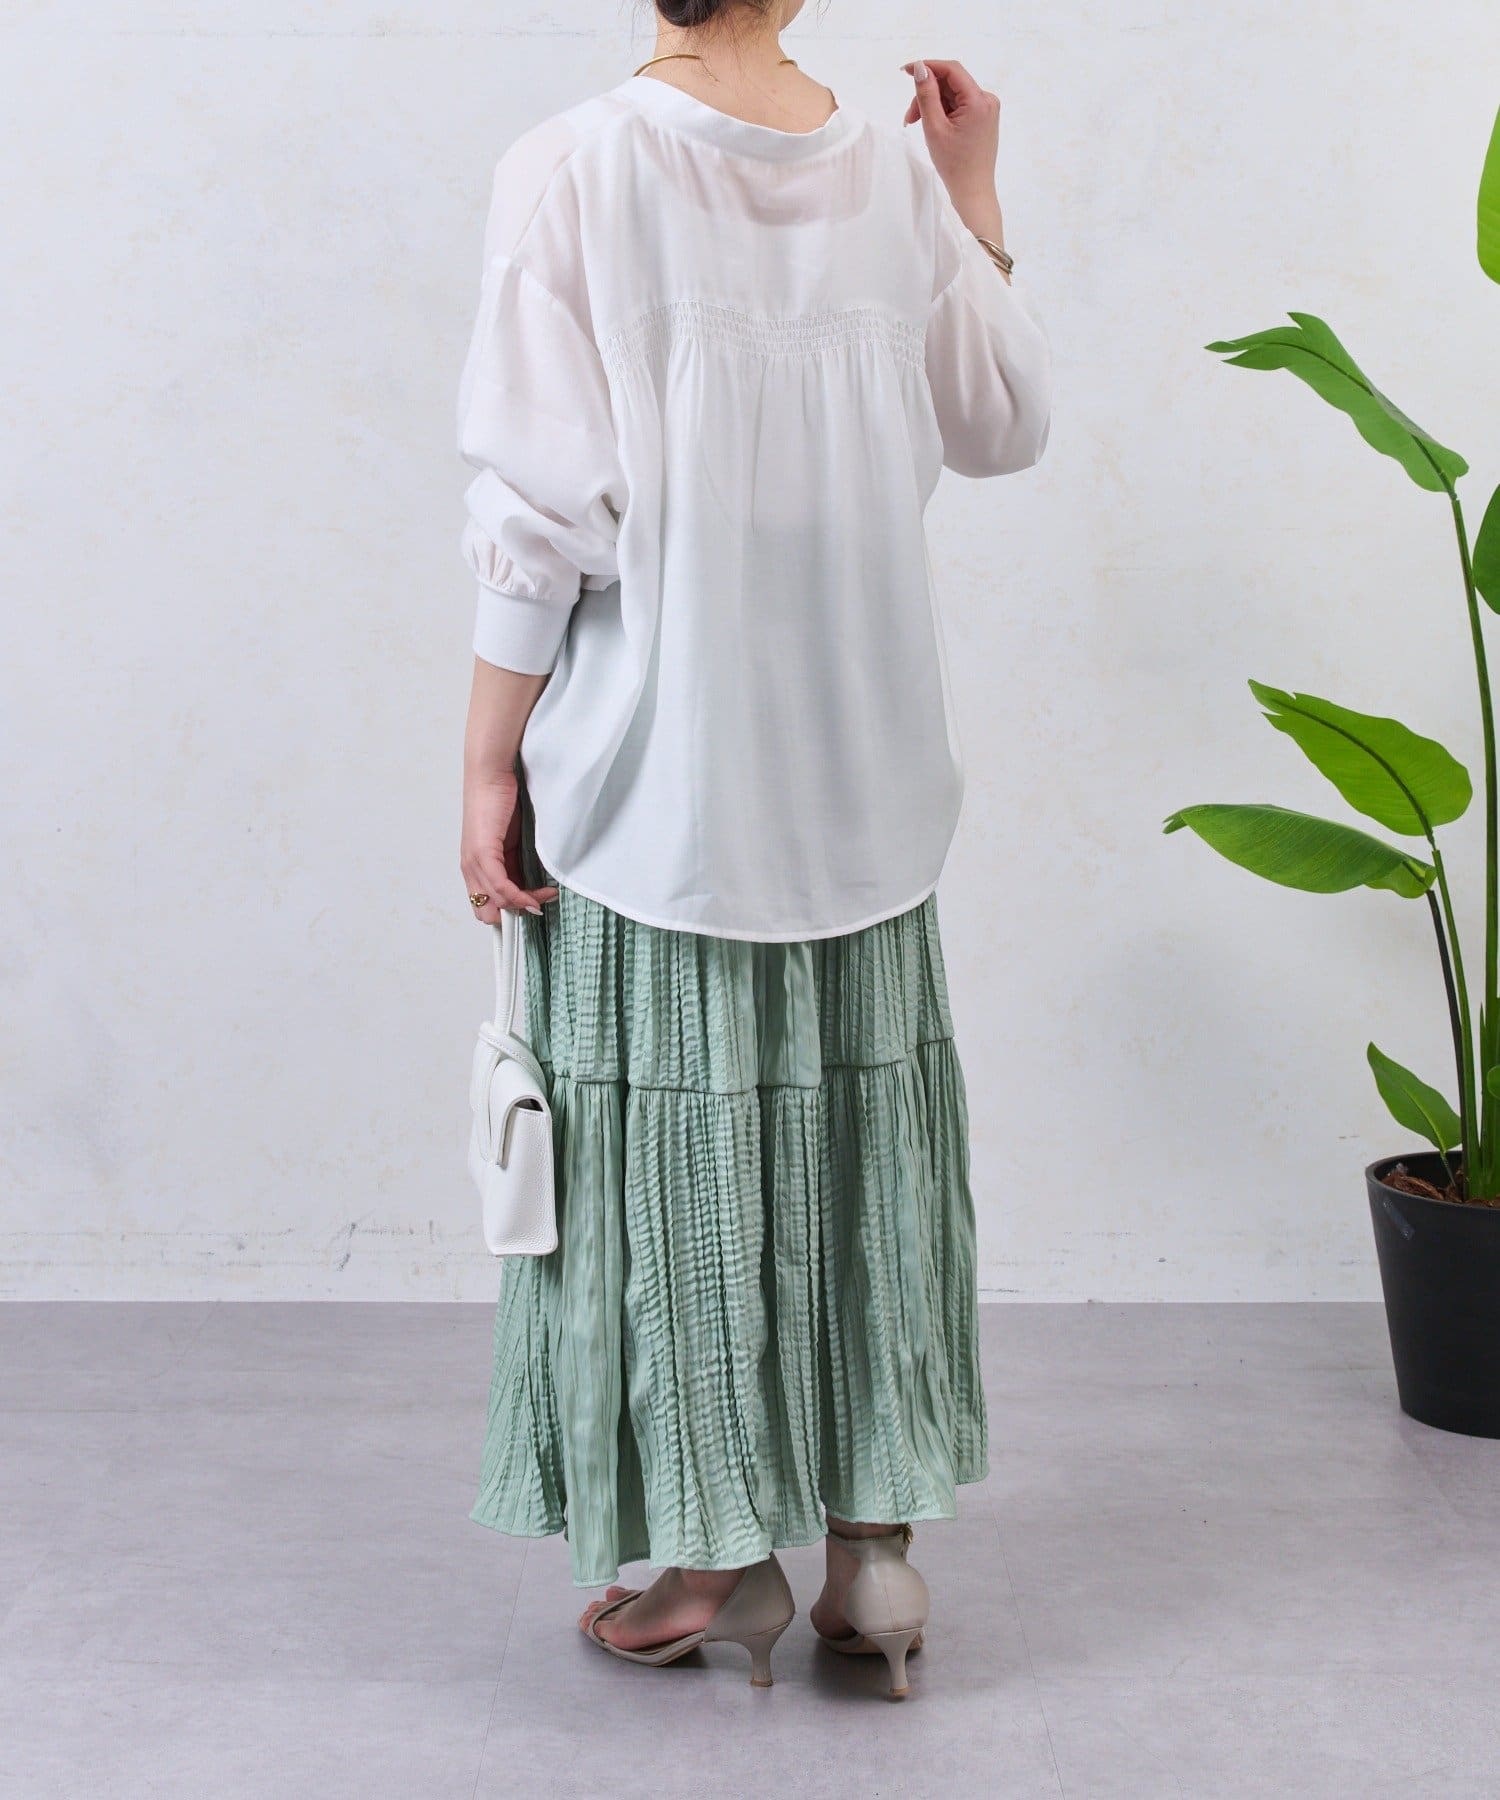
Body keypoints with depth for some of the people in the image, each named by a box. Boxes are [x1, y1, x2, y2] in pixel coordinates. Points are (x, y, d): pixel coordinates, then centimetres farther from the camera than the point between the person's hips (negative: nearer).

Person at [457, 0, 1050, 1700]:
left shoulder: (571, 169, -11)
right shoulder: (894, 171, 0)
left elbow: (541, 513, -13)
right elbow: (1000, 426, 12)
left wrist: (490, 765, -6)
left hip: (651, 767, -3)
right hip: (861, 773, 4)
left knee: (677, 1134, 6)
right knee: (860, 1123, 13)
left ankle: (717, 1561, 17)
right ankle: (874, 1538, 21)